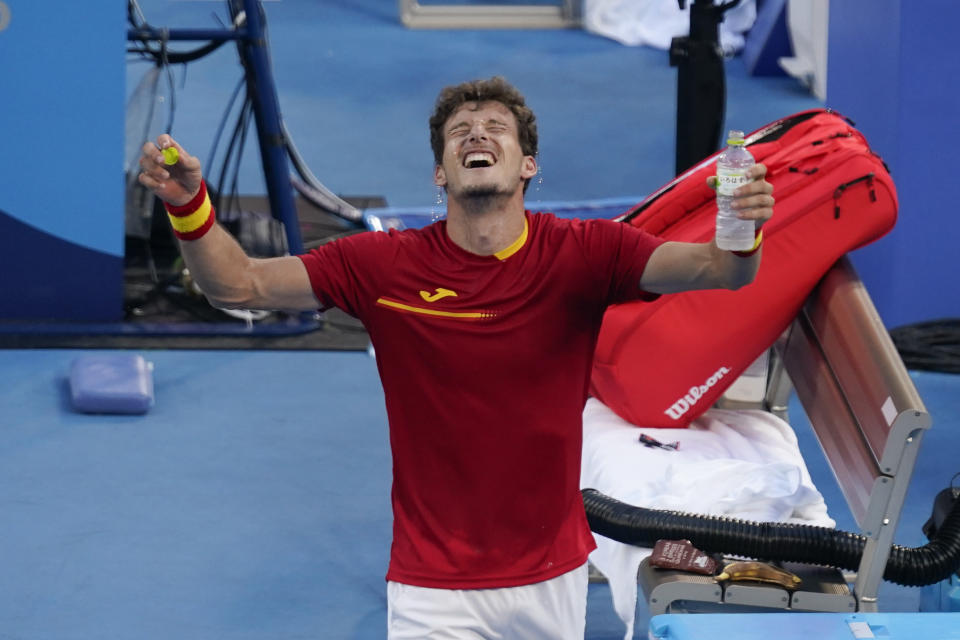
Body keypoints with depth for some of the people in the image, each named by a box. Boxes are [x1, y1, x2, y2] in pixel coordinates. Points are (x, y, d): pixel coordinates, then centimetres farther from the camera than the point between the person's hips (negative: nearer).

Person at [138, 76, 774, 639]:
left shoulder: (581, 254, -8)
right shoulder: (384, 265, -7)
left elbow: (713, 270, -20)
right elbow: (240, 284, -7)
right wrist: (189, 203, -25)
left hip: (551, 575, 1)